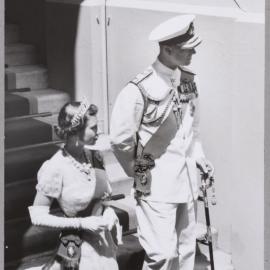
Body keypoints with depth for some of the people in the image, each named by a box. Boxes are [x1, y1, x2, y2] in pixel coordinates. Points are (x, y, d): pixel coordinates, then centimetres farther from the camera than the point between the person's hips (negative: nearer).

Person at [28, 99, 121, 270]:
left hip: (106, 242, 6)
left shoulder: (94, 157, 1)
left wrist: (108, 210, -4)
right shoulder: (55, 168, -16)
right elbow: (38, 217, -13)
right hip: (80, 249, -6)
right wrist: (82, 223, -17)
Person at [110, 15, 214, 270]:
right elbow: (120, 141, -11)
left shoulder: (189, 81, 3)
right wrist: (140, 173, -1)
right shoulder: (139, 90, -19)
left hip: (187, 181, 7)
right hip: (157, 185, -7)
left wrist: (198, 156, 10)